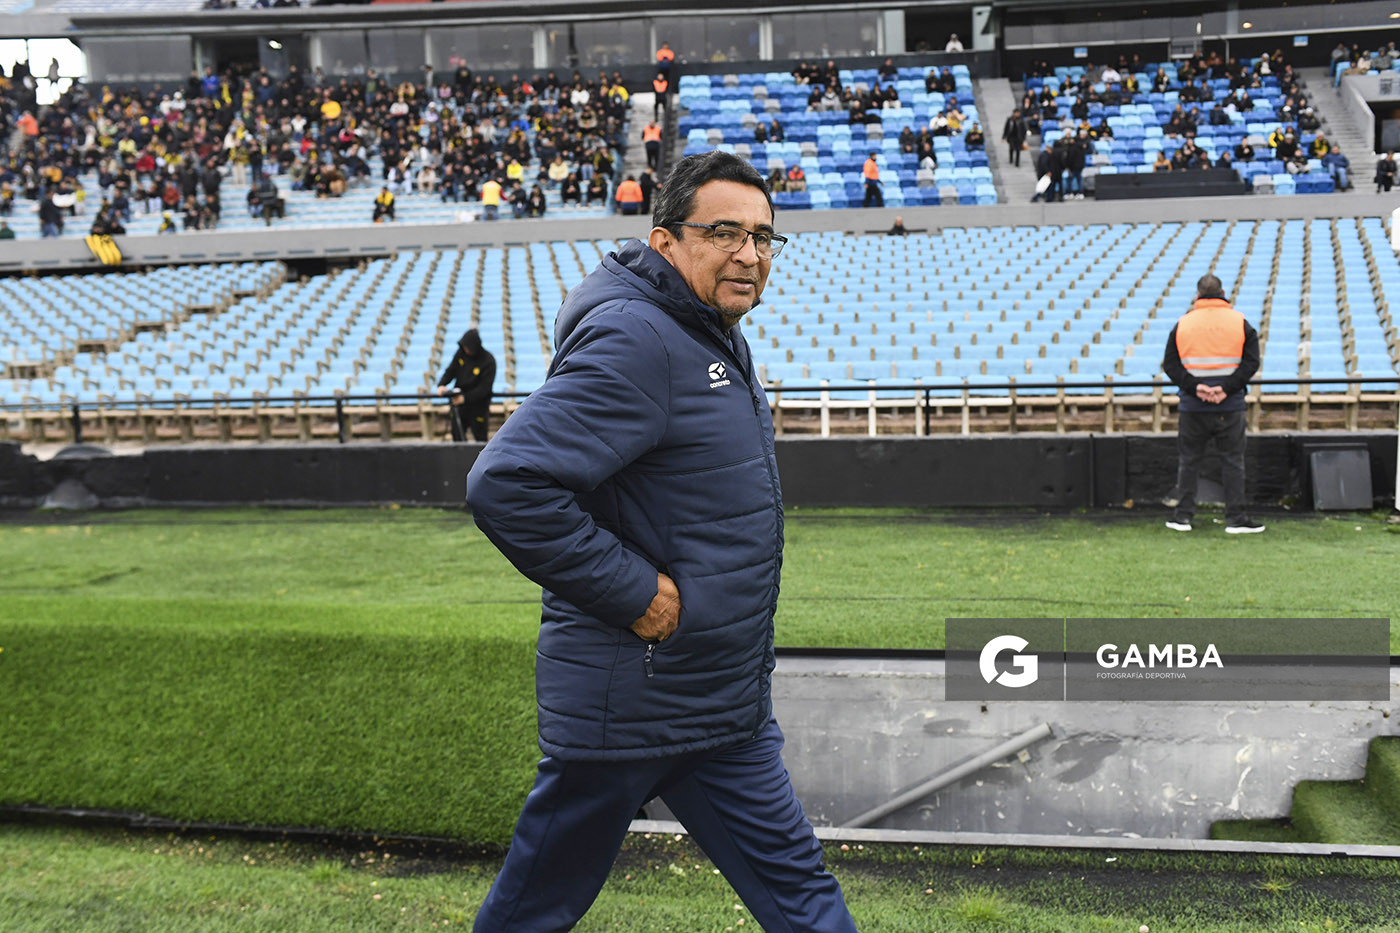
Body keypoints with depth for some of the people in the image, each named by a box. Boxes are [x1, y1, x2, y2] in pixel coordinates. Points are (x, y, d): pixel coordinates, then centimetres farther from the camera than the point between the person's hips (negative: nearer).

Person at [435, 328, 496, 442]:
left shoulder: (488, 361, -18)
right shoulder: (461, 353, -2)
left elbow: (484, 387, -19)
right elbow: (451, 370, 6)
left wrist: (465, 398, -23)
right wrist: (442, 384, -13)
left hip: (478, 404, -5)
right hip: (459, 402, 5)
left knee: (480, 437, -1)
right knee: (457, 436, 7)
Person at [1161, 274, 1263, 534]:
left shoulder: (1182, 324, 2)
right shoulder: (1240, 323, 1)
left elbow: (1170, 364, -2)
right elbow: (1251, 362, -6)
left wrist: (1194, 387, -9)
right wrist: (1226, 388, -12)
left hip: (1192, 407, 1)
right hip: (1230, 407, -1)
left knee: (1188, 459, 10)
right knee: (1233, 460, 5)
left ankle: (1183, 515, 11)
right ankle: (1236, 518, 4)